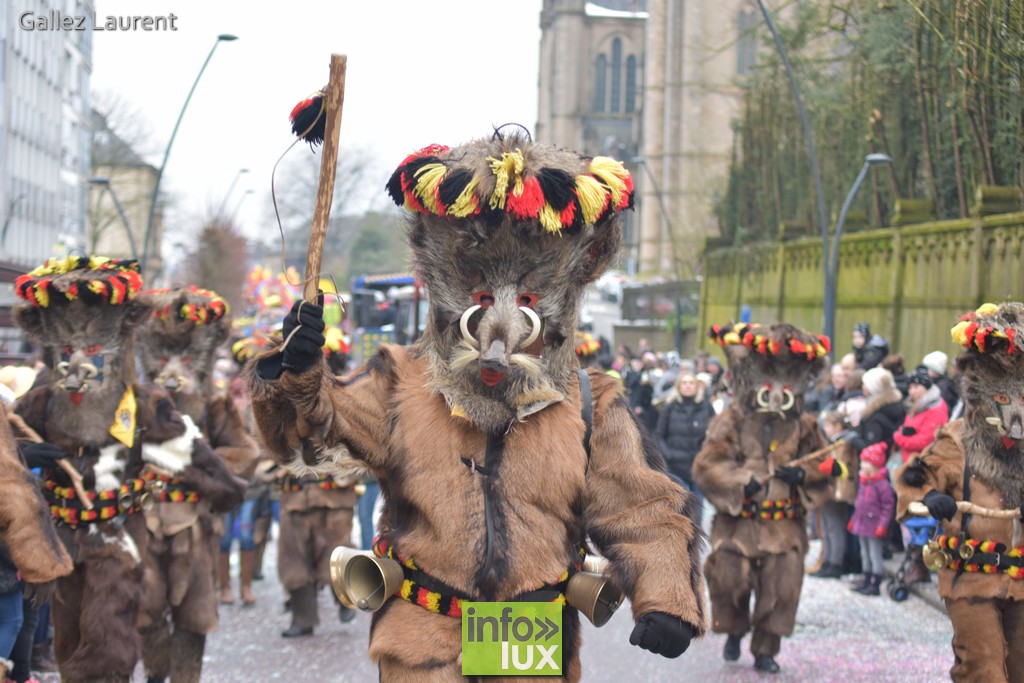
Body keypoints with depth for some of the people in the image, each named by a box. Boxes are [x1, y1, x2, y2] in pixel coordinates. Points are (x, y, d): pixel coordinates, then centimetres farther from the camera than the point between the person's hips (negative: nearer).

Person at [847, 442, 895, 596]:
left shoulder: (882, 484, -17)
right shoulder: (863, 482, 9)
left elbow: (888, 506, -17)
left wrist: (883, 524, -20)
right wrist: (854, 519, 19)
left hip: (874, 526, -9)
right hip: (862, 524, 9)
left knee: (875, 556, -3)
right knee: (865, 554, 17)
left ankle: (875, 585, 2)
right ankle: (867, 581, 27)